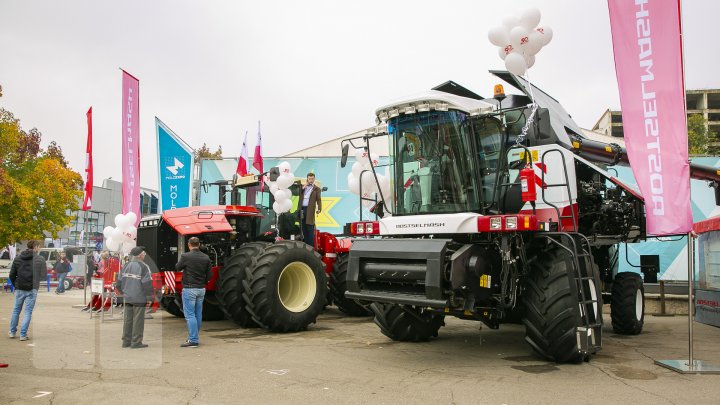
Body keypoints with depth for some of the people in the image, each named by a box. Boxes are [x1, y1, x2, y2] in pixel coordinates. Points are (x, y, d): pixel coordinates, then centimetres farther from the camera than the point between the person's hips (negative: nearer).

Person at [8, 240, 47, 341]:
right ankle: (23, 334, 1)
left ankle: (12, 332, 25)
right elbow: (44, 275, -5)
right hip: (32, 290, -3)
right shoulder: (40, 259, -7)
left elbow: (12, 275, 5)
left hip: (19, 289, 4)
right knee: (28, 312, 2)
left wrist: (16, 285, 17)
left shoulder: (17, 258, 6)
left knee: (16, 310, 18)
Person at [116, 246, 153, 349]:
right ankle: (136, 342, 4)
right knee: (138, 320, 1)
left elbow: (119, 283, 10)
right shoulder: (143, 267, -13)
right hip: (139, 298, -6)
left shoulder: (126, 266, 6)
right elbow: (147, 283, -18)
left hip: (128, 298, 6)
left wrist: (123, 292, 26)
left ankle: (126, 341, 18)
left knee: (127, 320, 12)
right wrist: (150, 296, -5)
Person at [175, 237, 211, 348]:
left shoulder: (185, 256, -12)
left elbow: (177, 268, 5)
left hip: (189, 289, -5)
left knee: (190, 315, -3)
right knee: (198, 314, 13)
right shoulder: (206, 258, 1)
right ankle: (195, 337, 23)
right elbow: (209, 275, 5)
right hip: (201, 289, 5)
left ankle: (193, 340, -5)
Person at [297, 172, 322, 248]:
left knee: (310, 229, -5)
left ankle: (311, 246, -3)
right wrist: (303, 187, 2)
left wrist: (319, 209, -18)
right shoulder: (303, 187, 20)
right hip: (302, 209, 4)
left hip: (310, 210, -4)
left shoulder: (316, 189, 7)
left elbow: (319, 200, -3)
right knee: (303, 228, 7)